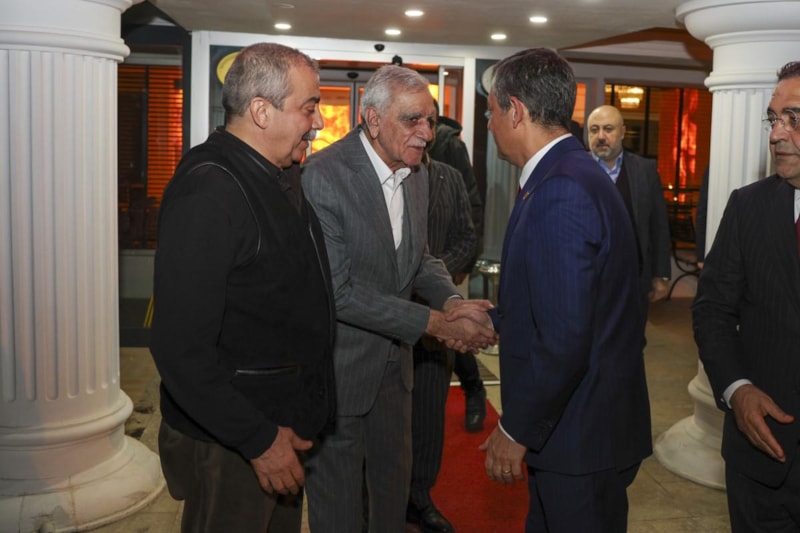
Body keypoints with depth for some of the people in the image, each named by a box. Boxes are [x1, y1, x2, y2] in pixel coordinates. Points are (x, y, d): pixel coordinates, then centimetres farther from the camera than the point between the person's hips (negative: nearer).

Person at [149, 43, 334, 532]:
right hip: (231, 442, -8)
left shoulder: (280, 176, 6)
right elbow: (180, 348, -26)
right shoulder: (208, 192, -23)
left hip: (283, 423, 9)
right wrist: (258, 439, -21)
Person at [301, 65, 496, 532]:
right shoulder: (322, 176, -23)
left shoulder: (418, 175, 2)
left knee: (394, 480, 23)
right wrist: (433, 322, -25)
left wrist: (453, 301, -12)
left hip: (393, 355, 7)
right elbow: (336, 291, -25)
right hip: (340, 363, -7)